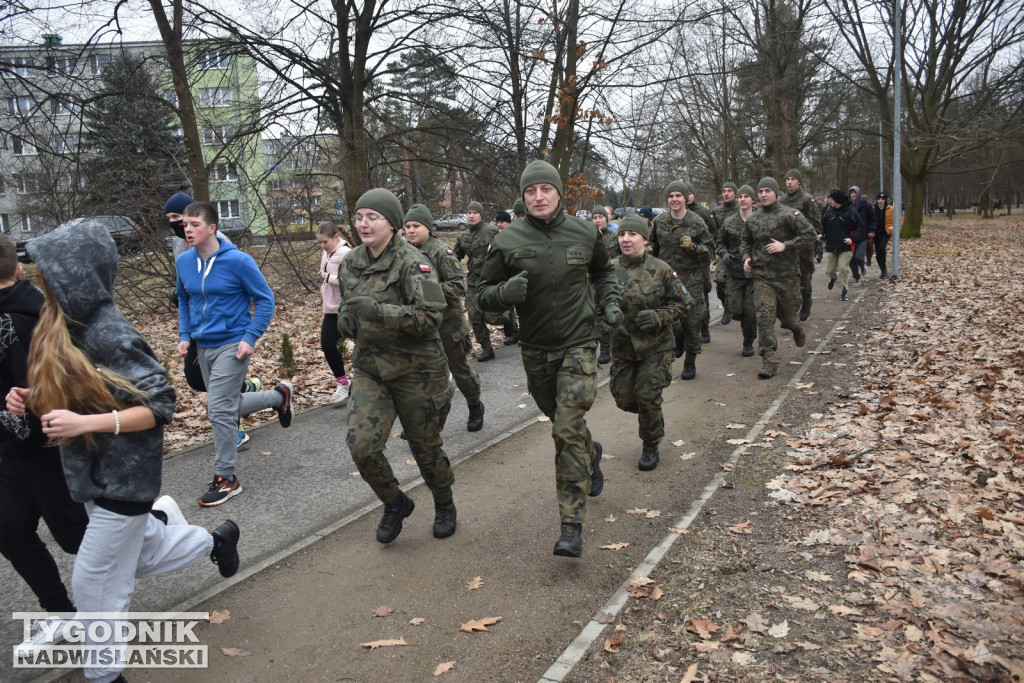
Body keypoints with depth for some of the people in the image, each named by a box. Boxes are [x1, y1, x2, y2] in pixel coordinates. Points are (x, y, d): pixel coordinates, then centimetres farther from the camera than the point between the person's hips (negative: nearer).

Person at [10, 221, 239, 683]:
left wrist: (85, 422, -31)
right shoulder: (66, 328, -1)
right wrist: (32, 398, -4)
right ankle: (216, 541, 47)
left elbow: (160, 406, -24)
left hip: (122, 476, -8)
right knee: (142, 552, 25)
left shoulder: (110, 337, -26)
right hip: (96, 469, 8)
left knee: (94, 582, 6)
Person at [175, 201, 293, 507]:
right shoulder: (183, 262, 2)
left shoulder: (238, 261, -15)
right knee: (228, 405, 17)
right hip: (203, 346, 7)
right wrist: (184, 335, 8)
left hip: (232, 345, -7)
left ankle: (226, 479, 6)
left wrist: (250, 338, -15)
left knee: (219, 409, -11)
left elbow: (265, 300, -9)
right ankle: (279, 395, 42)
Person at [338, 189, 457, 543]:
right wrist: (346, 318, -2)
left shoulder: (411, 261, -15)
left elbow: (431, 315, -23)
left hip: (416, 371, -5)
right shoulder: (351, 263, 5)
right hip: (371, 369, 5)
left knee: (426, 448, 10)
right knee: (361, 446, -9)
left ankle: (444, 505, 40)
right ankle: (395, 503, 21)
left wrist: (379, 310, -32)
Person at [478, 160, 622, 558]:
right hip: (535, 349, 2)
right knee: (560, 423, 19)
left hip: (579, 345, -2)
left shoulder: (584, 233, -2)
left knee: (569, 431, -12)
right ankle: (592, 454, 54)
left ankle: (572, 527, -6)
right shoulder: (508, 241, -7)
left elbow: (603, 270, 18)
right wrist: (505, 292, -25)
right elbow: (485, 293, -2)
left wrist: (609, 303, 1)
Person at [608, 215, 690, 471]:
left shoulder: (661, 270, -9)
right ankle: (653, 419, 42)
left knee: (647, 398, -6)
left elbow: (682, 304, -3)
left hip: (655, 346, -3)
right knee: (623, 398, 8)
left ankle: (650, 446, 19)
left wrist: (658, 317, -19)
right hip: (622, 346, 3)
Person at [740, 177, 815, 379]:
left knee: (788, 314, 12)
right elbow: (745, 241, 23)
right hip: (762, 275, 3)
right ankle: (770, 360, -10)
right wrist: (746, 256, 4)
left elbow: (809, 234, -9)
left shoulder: (789, 215, -5)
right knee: (764, 316, -10)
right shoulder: (753, 219, 9)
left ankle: (796, 328, 50)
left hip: (787, 274, -2)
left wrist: (785, 245, -18)